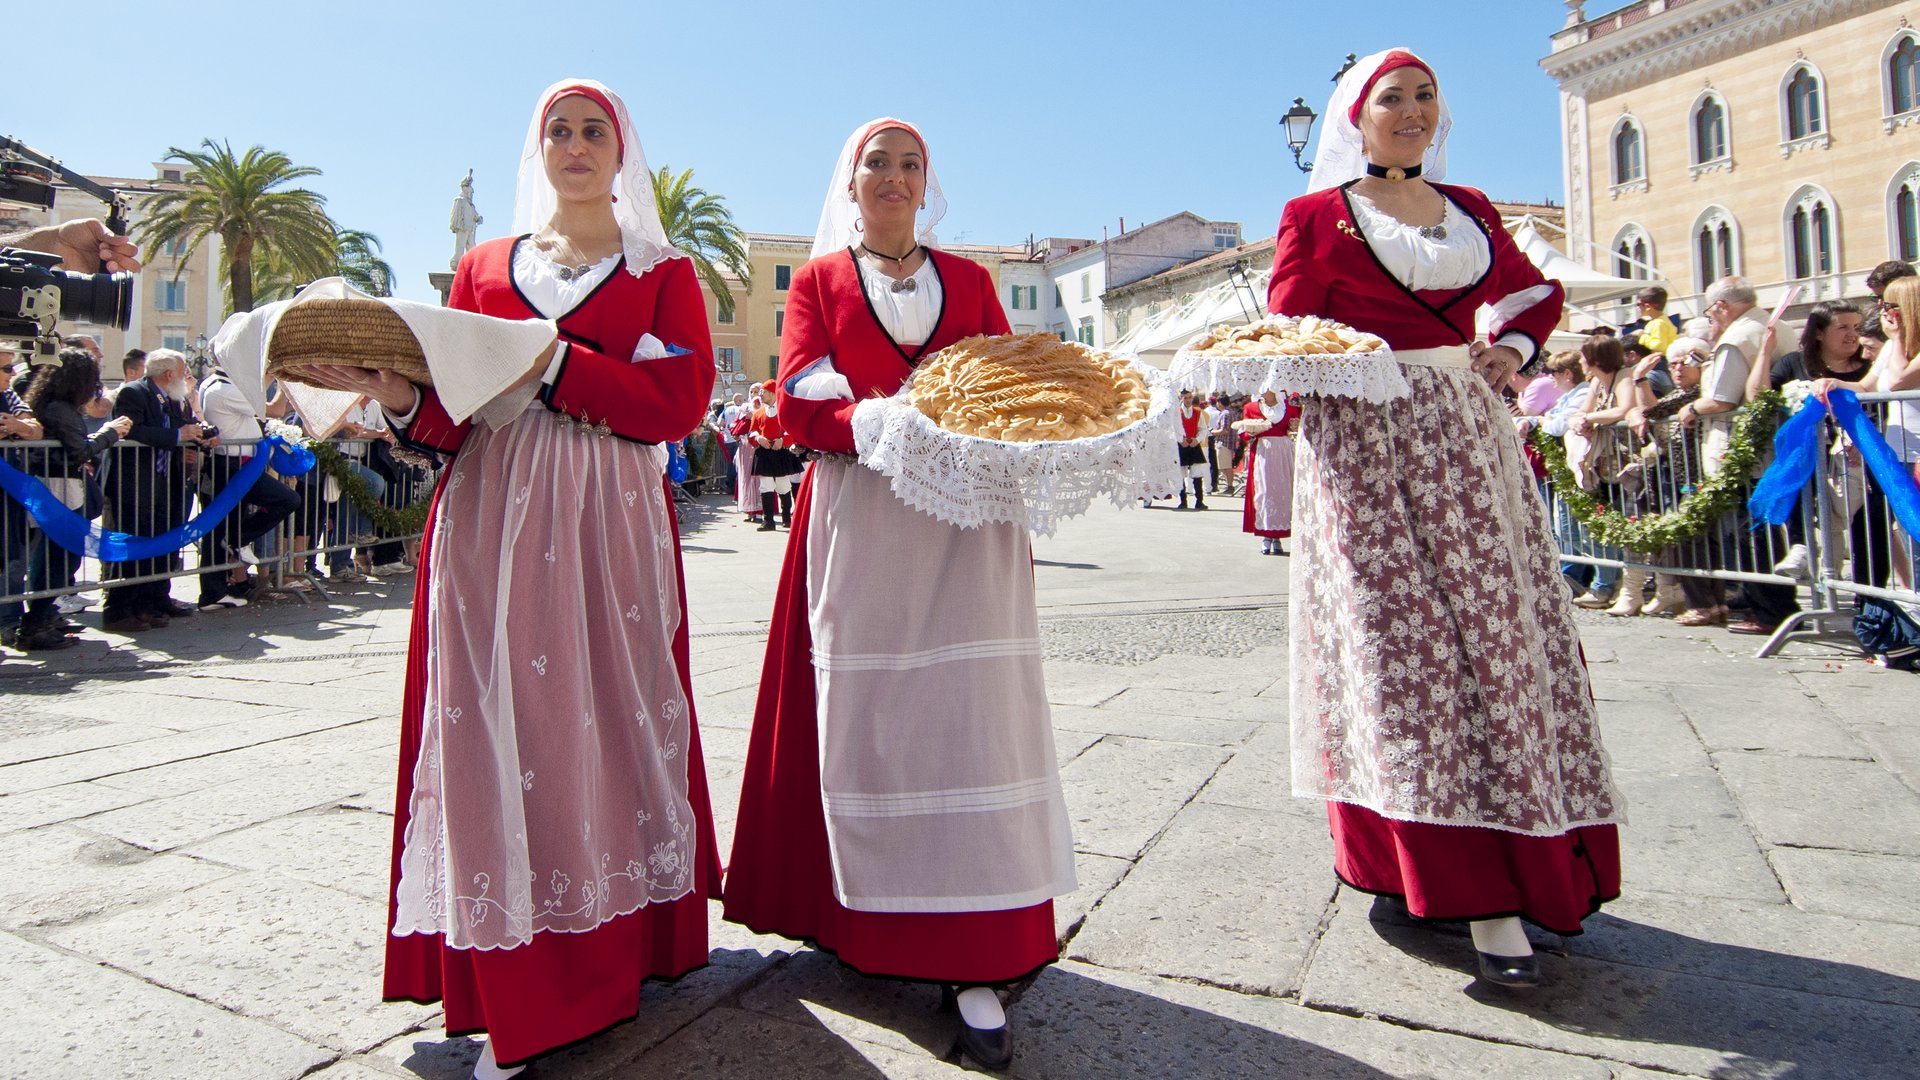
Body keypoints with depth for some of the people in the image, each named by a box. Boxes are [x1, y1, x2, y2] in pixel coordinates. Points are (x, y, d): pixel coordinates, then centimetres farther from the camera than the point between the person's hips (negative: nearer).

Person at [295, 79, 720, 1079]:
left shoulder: (663, 272, 10)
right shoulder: (483, 266, 18)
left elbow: (677, 403, -6)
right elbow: (455, 417, 12)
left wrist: (552, 361, -13)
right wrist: (400, 395, -9)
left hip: (610, 523, -2)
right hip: (488, 520, 2)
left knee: (606, 717, -2)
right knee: (499, 727, -2)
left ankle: (623, 938, 15)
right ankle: (517, 995, 8)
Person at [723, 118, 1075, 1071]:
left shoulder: (969, 280, 20)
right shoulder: (818, 278, 14)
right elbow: (798, 402, 1)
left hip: (965, 520, 1)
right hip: (858, 518, 0)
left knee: (969, 710, -7)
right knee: (864, 714, -2)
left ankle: (976, 961, -4)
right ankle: (865, 921, 14)